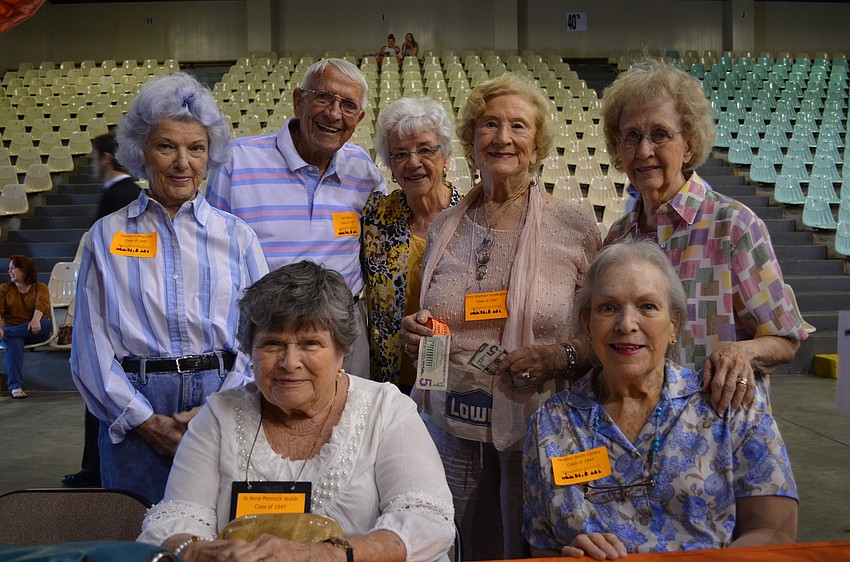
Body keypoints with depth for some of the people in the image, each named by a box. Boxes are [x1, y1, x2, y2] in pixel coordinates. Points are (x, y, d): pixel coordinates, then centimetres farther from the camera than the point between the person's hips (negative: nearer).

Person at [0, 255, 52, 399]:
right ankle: (15, 387, -42)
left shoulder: (40, 287, 12)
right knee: (14, 343, -36)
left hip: (33, 332, 0)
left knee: (47, 324, -34)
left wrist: (36, 319, -34)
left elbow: (42, 304, -11)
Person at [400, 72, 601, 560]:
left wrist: (563, 355, -19)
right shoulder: (445, 228, 5)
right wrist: (416, 333, -3)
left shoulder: (575, 228, -6)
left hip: (537, 427, -3)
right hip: (454, 424, 3)